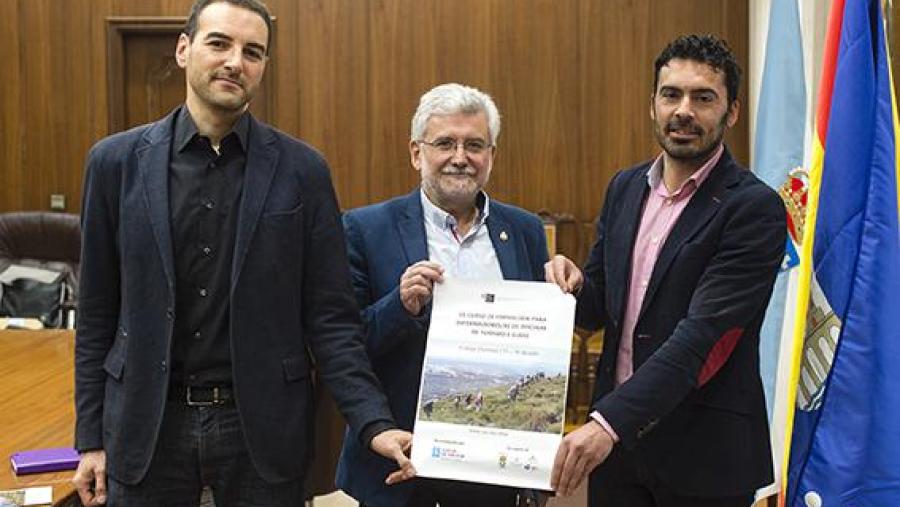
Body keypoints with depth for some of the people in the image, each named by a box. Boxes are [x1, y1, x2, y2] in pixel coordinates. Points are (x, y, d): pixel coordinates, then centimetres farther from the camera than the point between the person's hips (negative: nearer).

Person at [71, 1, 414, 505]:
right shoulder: (117, 161, -1)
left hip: (262, 425, 0)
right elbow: (98, 313, 4)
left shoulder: (301, 169, -3)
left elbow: (329, 315, -3)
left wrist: (374, 424, -13)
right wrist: (91, 437, 4)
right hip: (148, 425, 1)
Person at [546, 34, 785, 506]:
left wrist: (609, 421, -29)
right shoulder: (625, 187, 5)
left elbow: (701, 334, -22)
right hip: (613, 433, 5)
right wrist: (573, 285, -11)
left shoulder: (755, 208, -14)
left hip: (702, 449, -5)